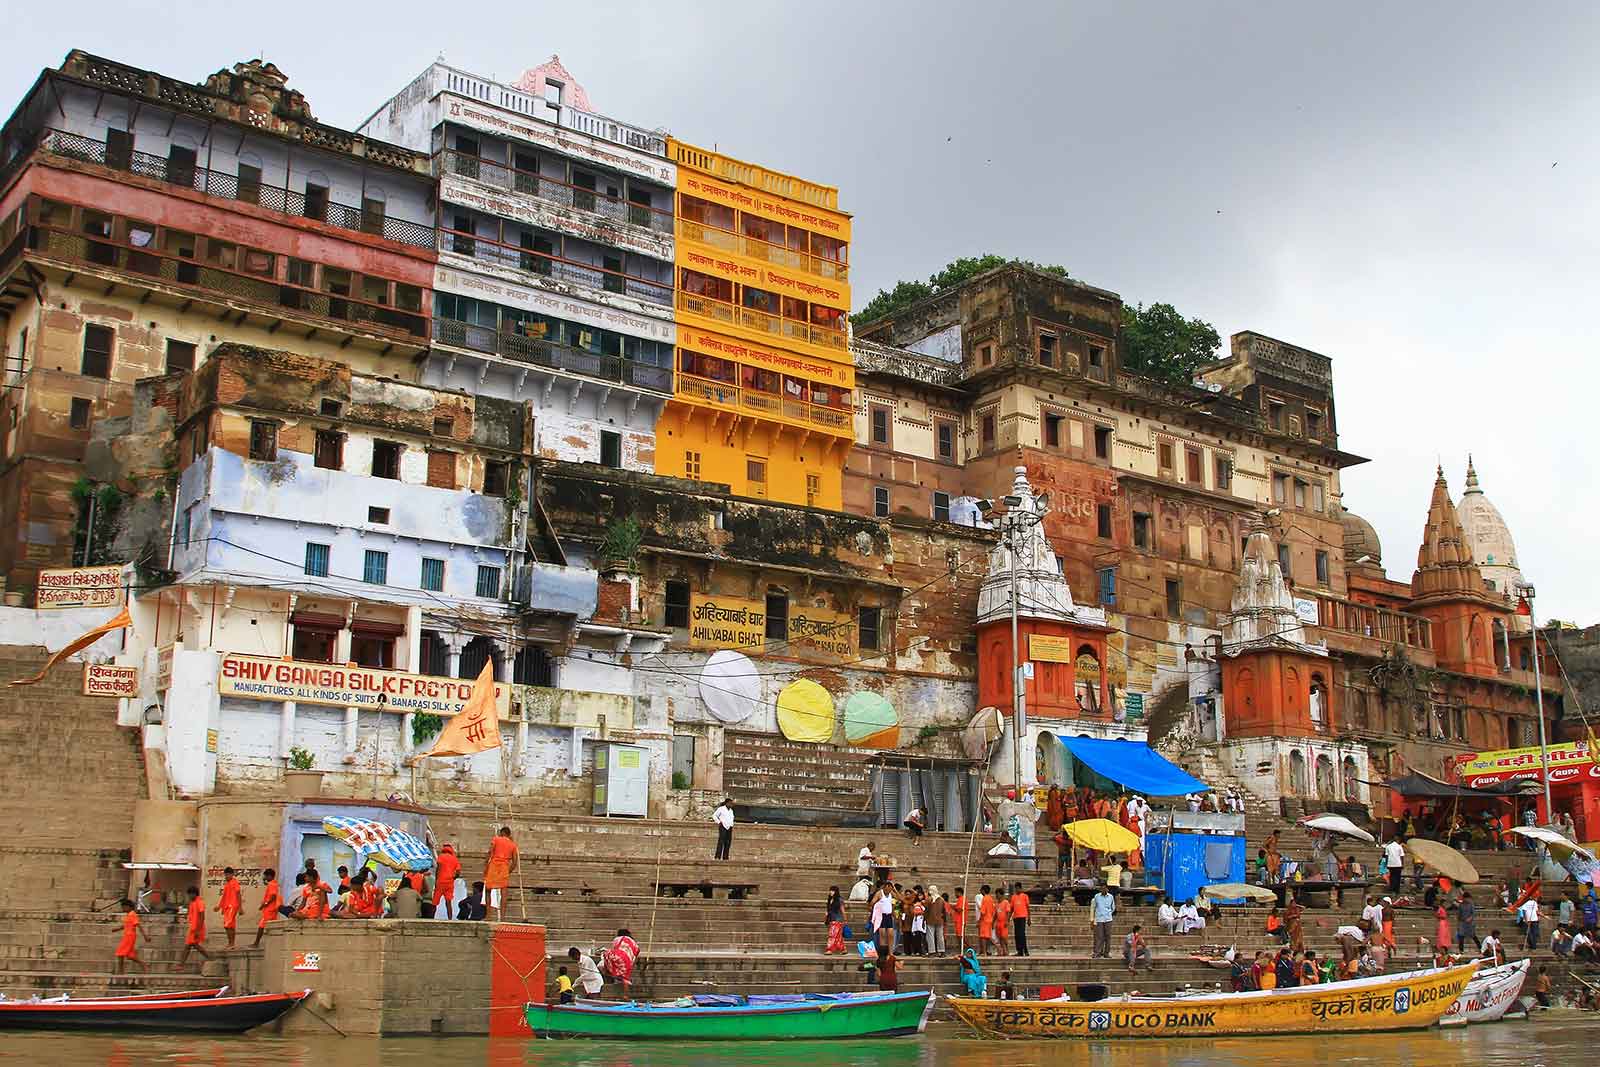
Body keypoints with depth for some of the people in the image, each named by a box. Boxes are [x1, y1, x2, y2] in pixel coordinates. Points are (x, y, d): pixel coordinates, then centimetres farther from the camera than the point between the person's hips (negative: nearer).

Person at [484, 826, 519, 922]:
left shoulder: (496, 839, 7)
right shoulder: (513, 845, 14)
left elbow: (489, 853, -7)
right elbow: (514, 863, 10)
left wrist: (485, 866, -9)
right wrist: (509, 871, 20)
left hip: (493, 865, -2)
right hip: (505, 868, 2)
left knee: (488, 890, 6)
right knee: (503, 892, -1)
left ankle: (489, 914, -4)